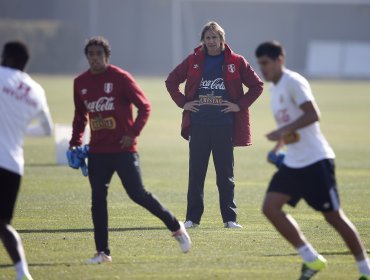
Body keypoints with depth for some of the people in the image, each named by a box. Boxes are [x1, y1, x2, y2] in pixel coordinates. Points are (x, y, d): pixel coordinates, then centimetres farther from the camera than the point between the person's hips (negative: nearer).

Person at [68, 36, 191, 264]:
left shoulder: (120, 78, -7)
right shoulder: (80, 83, 8)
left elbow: (144, 106, -5)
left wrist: (133, 133, -15)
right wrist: (75, 142, 11)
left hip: (123, 149, -5)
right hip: (97, 151, 5)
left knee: (138, 194, -8)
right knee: (98, 199, 0)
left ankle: (176, 227, 11)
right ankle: (102, 252, 5)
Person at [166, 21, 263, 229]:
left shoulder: (236, 62, 1)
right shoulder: (193, 61, 6)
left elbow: (257, 86, 6)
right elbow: (171, 81, 16)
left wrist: (240, 105, -3)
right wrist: (183, 103, 4)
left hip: (225, 126, -1)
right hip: (198, 125, 1)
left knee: (226, 175, 3)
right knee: (196, 174, 3)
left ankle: (230, 218, 9)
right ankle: (192, 218, 8)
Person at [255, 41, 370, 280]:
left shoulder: (293, 82, -12)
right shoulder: (275, 88, 15)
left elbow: (313, 115, -24)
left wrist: (283, 131, -26)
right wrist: (279, 148, 13)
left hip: (316, 161, -9)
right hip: (292, 163, 9)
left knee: (333, 215, -4)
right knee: (270, 207, -8)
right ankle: (311, 259, -2)